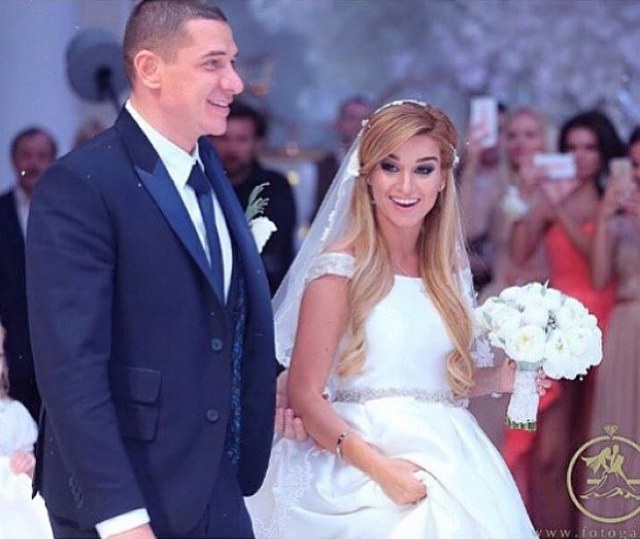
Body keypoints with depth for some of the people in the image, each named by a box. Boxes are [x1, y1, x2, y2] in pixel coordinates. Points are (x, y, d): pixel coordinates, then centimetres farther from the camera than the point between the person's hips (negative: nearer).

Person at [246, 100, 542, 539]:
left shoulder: (449, 268, 10)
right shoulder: (341, 268, -7)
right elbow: (305, 395, -11)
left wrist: (500, 379, 4)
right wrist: (378, 466, -21)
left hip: (452, 468, 5)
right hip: (362, 471, -5)